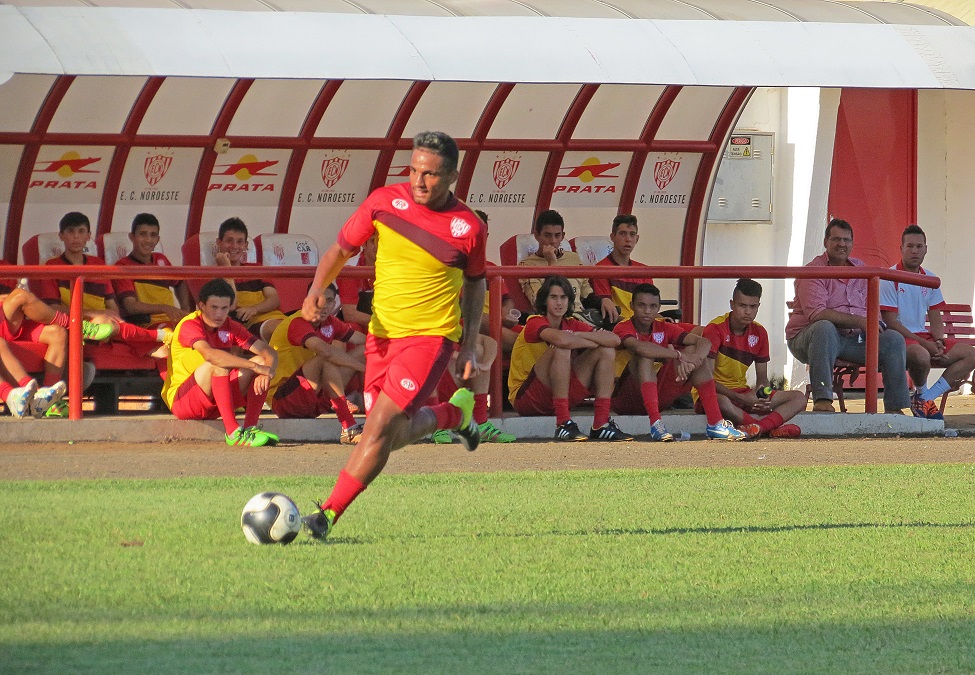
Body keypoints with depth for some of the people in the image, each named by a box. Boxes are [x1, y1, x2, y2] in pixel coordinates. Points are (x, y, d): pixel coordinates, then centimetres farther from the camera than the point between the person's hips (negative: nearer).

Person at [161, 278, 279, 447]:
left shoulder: (230, 327, 5)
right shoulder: (189, 325, -15)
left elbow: (269, 353, -1)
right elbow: (209, 354, -35)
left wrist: (266, 373, -25)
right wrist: (254, 366, -37)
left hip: (213, 406, 7)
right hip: (180, 400, -7)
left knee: (261, 361, -8)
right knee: (220, 363, -32)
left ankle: (250, 427, -23)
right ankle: (233, 432, -39)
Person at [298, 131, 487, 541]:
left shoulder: (469, 228, -8)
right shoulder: (384, 202, -4)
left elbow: (475, 282, 10)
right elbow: (341, 249, 6)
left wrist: (470, 347, 7)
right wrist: (317, 289, -13)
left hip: (431, 337, -4)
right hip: (382, 334, 4)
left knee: (380, 427, -17)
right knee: (396, 435, 12)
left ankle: (329, 514, -11)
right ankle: (456, 413, 42)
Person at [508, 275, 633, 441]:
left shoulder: (571, 325, 7)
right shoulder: (535, 323, -12)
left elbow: (615, 340, -6)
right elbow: (562, 339, -35)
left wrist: (579, 335, -17)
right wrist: (591, 343, -17)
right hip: (525, 397, -7)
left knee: (607, 352, -1)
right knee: (562, 351, -30)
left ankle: (601, 425, -12)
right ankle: (563, 425, -34)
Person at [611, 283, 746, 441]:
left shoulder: (664, 328, 5)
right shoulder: (623, 328, -10)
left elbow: (704, 343, -6)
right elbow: (638, 347, -35)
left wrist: (690, 360, -29)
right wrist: (679, 355, -35)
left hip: (658, 397, 5)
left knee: (694, 351, -7)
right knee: (645, 356, -30)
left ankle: (715, 424, -17)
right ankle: (655, 424, -40)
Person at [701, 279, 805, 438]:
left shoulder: (759, 333, 5)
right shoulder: (715, 329, -13)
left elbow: (762, 378, 10)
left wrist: (762, 399, -14)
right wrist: (742, 399, -27)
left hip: (743, 394, 7)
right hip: (712, 394, -7)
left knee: (799, 398, -9)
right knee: (722, 402, -44)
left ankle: (757, 427, -36)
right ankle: (772, 428, -39)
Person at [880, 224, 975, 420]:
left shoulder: (930, 279, 13)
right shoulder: (890, 278, -7)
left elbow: (936, 319, 15)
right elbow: (891, 323, -13)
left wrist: (938, 342, -8)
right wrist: (926, 344, -18)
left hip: (925, 338, 7)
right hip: (900, 338, -7)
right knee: (920, 354, -40)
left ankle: (925, 399, -13)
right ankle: (922, 395, -8)